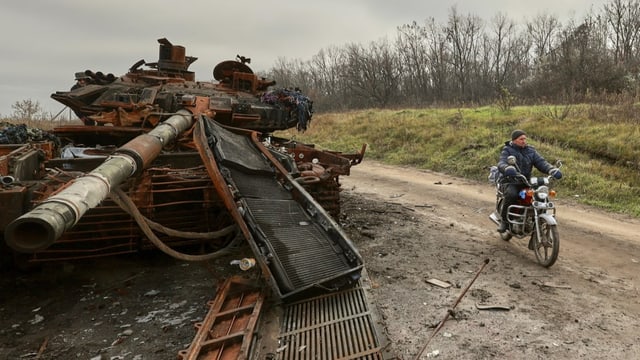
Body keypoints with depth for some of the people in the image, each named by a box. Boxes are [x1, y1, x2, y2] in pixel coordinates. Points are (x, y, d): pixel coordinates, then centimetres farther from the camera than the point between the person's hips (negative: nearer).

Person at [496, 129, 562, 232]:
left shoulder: (531, 151, 12)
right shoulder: (507, 151, -1)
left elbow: (541, 162, -1)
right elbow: (501, 163, -20)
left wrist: (553, 170, -22)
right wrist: (507, 168, -46)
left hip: (526, 183, 4)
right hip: (510, 182, -4)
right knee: (511, 194, -36)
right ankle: (504, 220, -17)